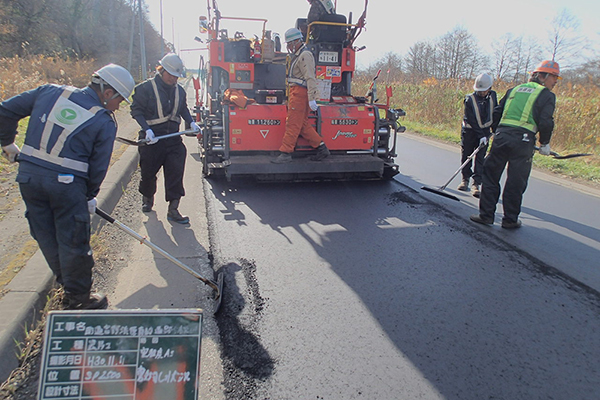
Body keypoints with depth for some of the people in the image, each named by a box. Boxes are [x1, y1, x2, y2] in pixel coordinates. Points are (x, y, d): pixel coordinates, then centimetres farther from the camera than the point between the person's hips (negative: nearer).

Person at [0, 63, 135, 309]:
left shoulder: (50, 92, 9)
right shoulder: (105, 122, -4)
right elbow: (98, 166, -2)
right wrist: (90, 196, 12)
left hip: (28, 176, 6)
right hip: (66, 183, -6)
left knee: (47, 238, 18)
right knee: (73, 242, 8)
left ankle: (67, 283, 36)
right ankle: (78, 299, 22)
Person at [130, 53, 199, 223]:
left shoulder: (179, 90, 9)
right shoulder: (146, 88, -7)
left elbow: (183, 109, 23)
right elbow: (136, 110, -7)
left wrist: (191, 122, 6)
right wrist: (147, 129, -19)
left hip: (173, 139, 3)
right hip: (152, 139, -3)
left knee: (176, 172, -5)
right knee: (148, 173, 11)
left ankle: (173, 210, 0)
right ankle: (147, 197, 41)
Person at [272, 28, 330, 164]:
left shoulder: (305, 55, -12)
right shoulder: (298, 55, 21)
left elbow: (310, 78, -19)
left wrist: (311, 99, -25)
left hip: (300, 92, -10)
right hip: (295, 92, 10)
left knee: (293, 124, -7)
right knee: (303, 124, 10)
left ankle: (285, 153, -3)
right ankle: (322, 148, 15)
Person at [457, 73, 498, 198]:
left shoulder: (492, 96, -2)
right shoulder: (469, 99, -16)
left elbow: (495, 113, 12)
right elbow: (471, 120, -19)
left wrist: (496, 130, 12)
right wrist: (481, 135, -22)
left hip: (485, 131, 2)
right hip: (469, 131, -2)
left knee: (480, 157, -4)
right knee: (466, 156, 4)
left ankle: (476, 184, -3)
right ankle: (465, 179, 22)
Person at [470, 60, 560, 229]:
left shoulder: (514, 90, 19)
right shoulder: (547, 95, 3)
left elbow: (497, 113, 17)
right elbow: (545, 122, -7)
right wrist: (545, 144, 5)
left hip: (501, 135, 4)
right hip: (523, 140, -4)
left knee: (490, 175, 10)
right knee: (516, 182, 5)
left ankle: (486, 215, 11)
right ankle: (510, 220, 14)